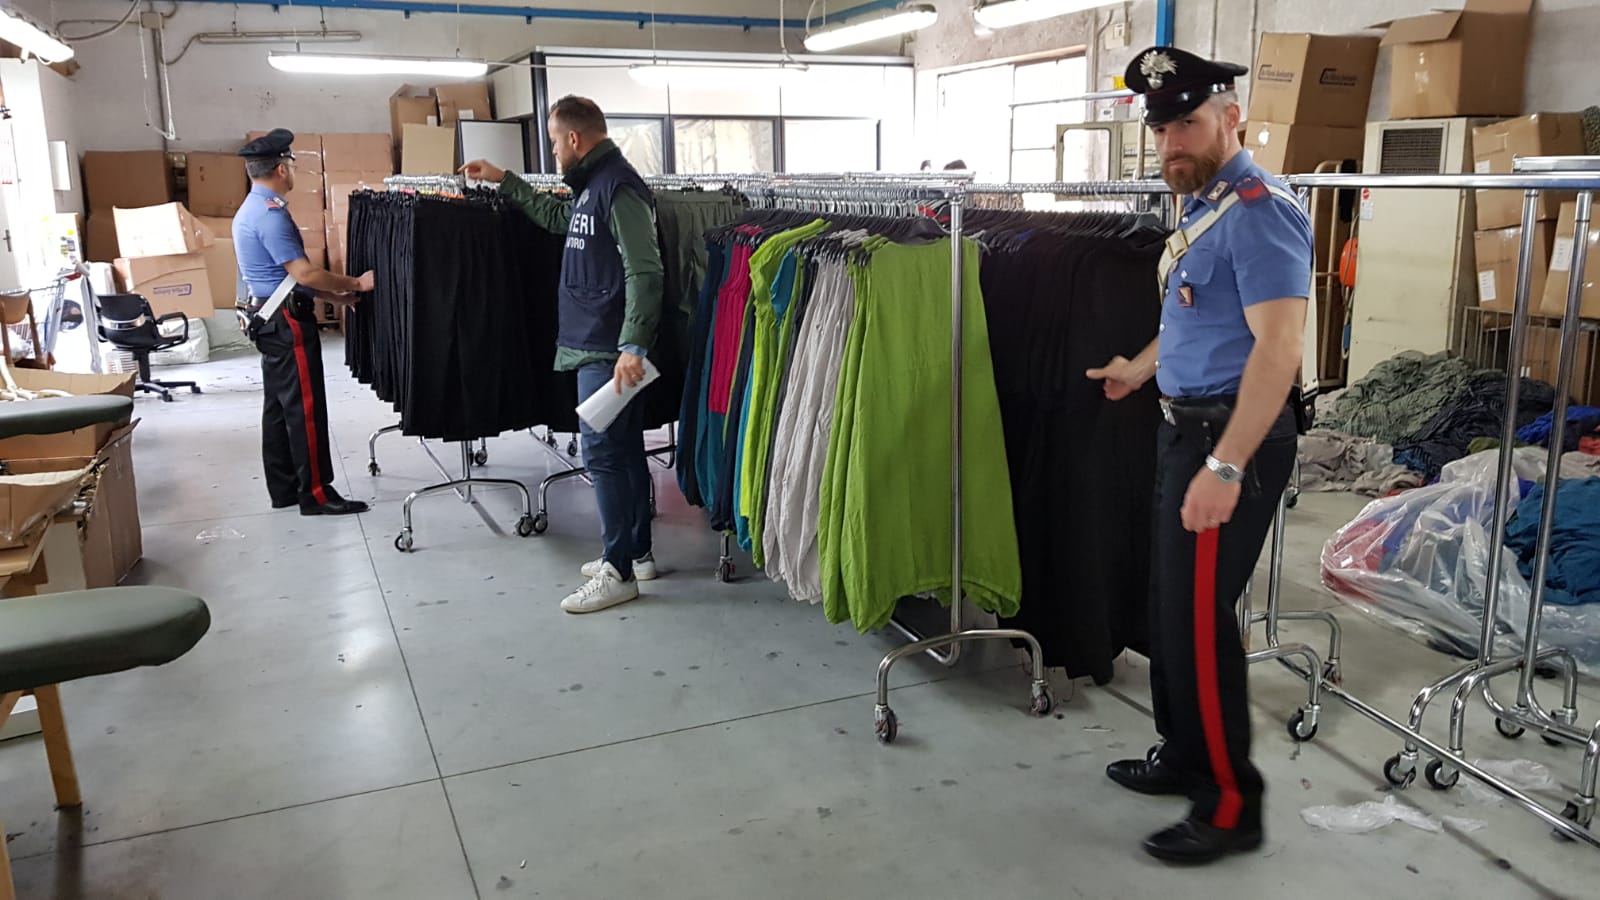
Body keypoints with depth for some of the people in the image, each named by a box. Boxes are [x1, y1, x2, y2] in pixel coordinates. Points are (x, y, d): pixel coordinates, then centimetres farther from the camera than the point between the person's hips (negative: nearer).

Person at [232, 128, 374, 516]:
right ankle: (316, 493, -3)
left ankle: (283, 488, 19)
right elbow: (304, 273, -24)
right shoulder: (271, 214, -19)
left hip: (269, 318, 11)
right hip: (287, 322, -11)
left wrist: (334, 296, 15)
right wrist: (356, 284, -14)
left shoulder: (250, 211, 15)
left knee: (278, 407, 13)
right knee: (305, 407, -7)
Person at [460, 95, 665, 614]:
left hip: (607, 349, -10)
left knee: (602, 453, -6)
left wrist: (633, 345, -27)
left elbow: (644, 273, -23)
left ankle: (620, 572, 1)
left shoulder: (618, 187, -16)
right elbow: (557, 217, 37)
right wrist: (504, 180, 37)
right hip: (597, 343, 10)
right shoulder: (594, 185, 15)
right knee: (625, 448, 14)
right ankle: (637, 552, 25)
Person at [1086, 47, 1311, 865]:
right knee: (1169, 605, 17)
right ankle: (1185, 757, 33)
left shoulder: (1257, 210, -18)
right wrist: (1141, 370, 39)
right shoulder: (1200, 203, 12)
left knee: (1198, 619, -4)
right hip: (1185, 427, 10)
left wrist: (1226, 467, -29)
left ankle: (1232, 805, 11)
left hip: (1230, 437, -10)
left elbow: (1277, 347, -26)